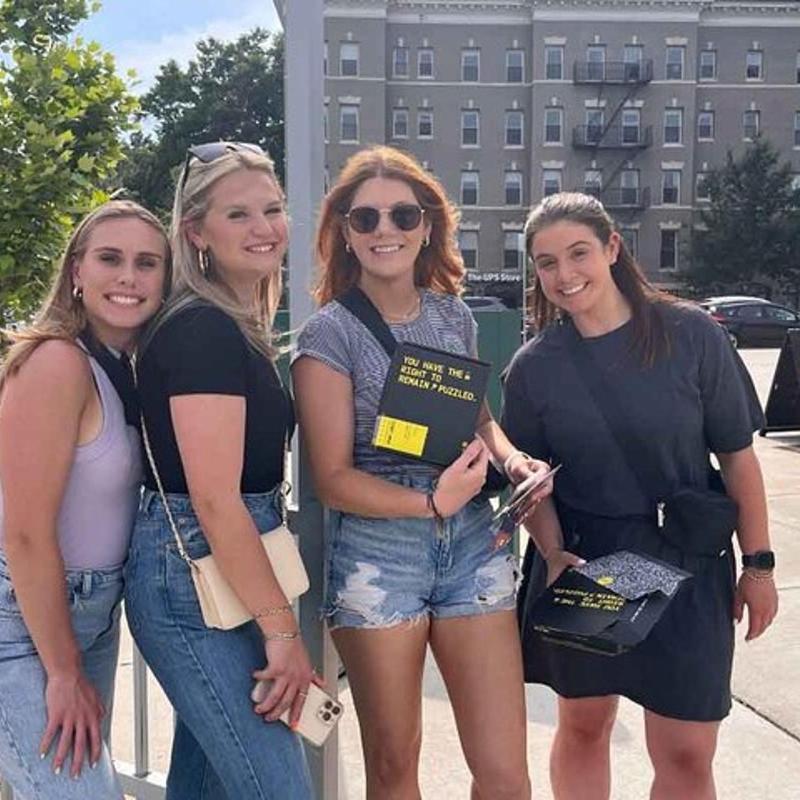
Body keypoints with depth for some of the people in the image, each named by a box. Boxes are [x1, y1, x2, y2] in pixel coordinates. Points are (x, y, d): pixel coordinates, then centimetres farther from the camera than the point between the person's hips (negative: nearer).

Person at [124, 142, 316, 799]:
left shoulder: (239, 326, 12)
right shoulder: (200, 328, -16)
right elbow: (214, 499, -22)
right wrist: (283, 629, -18)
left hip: (224, 574, 9)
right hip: (195, 577, -9)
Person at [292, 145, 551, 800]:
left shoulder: (455, 316, 7)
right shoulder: (330, 335, -6)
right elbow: (333, 478, -9)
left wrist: (511, 458, 0)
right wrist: (431, 502, -23)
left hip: (473, 545, 4)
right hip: (376, 555, -3)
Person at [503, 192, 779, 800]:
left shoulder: (690, 335, -9)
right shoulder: (533, 368, -4)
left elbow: (737, 454, -3)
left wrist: (759, 562, -2)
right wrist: (554, 554, -12)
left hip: (685, 565, -1)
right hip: (579, 563, 2)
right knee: (583, 726, 16)